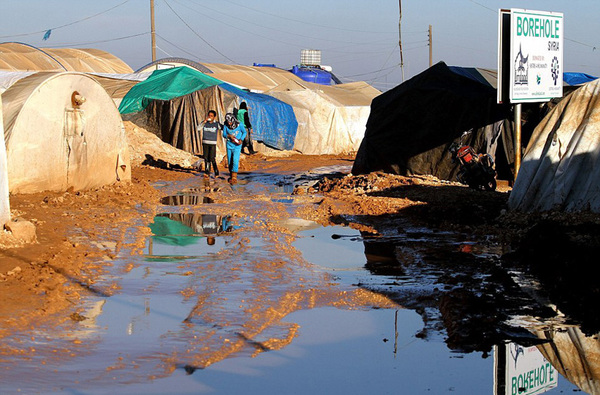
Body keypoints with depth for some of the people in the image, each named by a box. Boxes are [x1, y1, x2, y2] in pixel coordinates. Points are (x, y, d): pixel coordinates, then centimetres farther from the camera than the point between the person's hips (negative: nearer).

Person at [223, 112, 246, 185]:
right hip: (229, 144, 3)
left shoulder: (239, 125, -14)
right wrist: (229, 136, -22)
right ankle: (231, 175, 23)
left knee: (235, 160, -14)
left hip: (237, 145, -3)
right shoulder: (226, 125, -8)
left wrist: (241, 139, -15)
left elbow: (244, 132, 1)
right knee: (229, 161, 7)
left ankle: (234, 178, -15)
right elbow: (224, 134, 0)